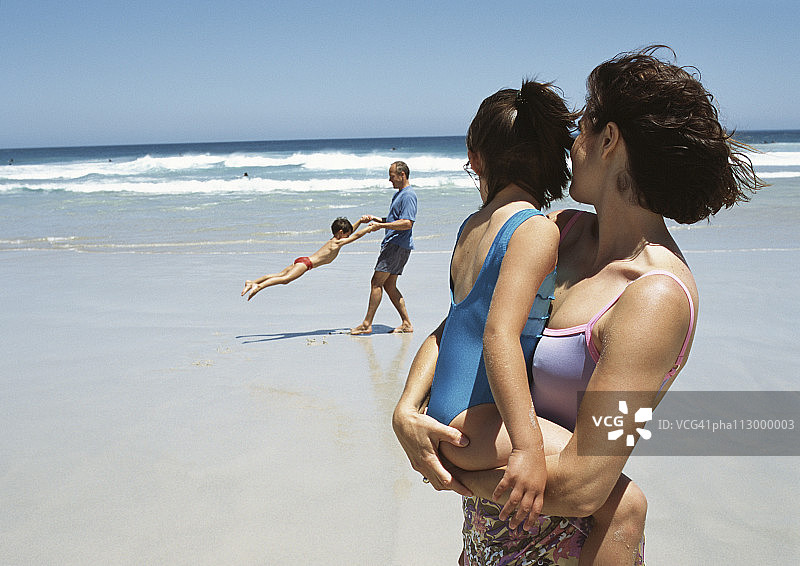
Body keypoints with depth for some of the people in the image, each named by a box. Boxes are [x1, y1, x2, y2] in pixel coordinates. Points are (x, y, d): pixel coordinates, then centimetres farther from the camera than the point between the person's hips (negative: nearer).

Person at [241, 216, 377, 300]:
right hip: (305, 262, -9)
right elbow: (355, 236, -9)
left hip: (302, 261, 9)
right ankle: (259, 286, -37)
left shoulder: (334, 240, 18)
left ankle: (251, 282, 9)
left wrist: (361, 221, 24)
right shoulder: (338, 243, -7)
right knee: (286, 278, -24)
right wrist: (370, 228, -2)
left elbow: (350, 232, 30)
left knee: (280, 274, 9)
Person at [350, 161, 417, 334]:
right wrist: (377, 219, 16)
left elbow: (407, 223, -23)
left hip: (398, 246, -11)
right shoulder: (399, 193, 21)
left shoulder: (408, 195, -13)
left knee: (377, 282, -11)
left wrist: (381, 225, -23)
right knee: (389, 285, 10)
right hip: (393, 244, 11)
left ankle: (367, 324, -9)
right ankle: (406, 323, 12)